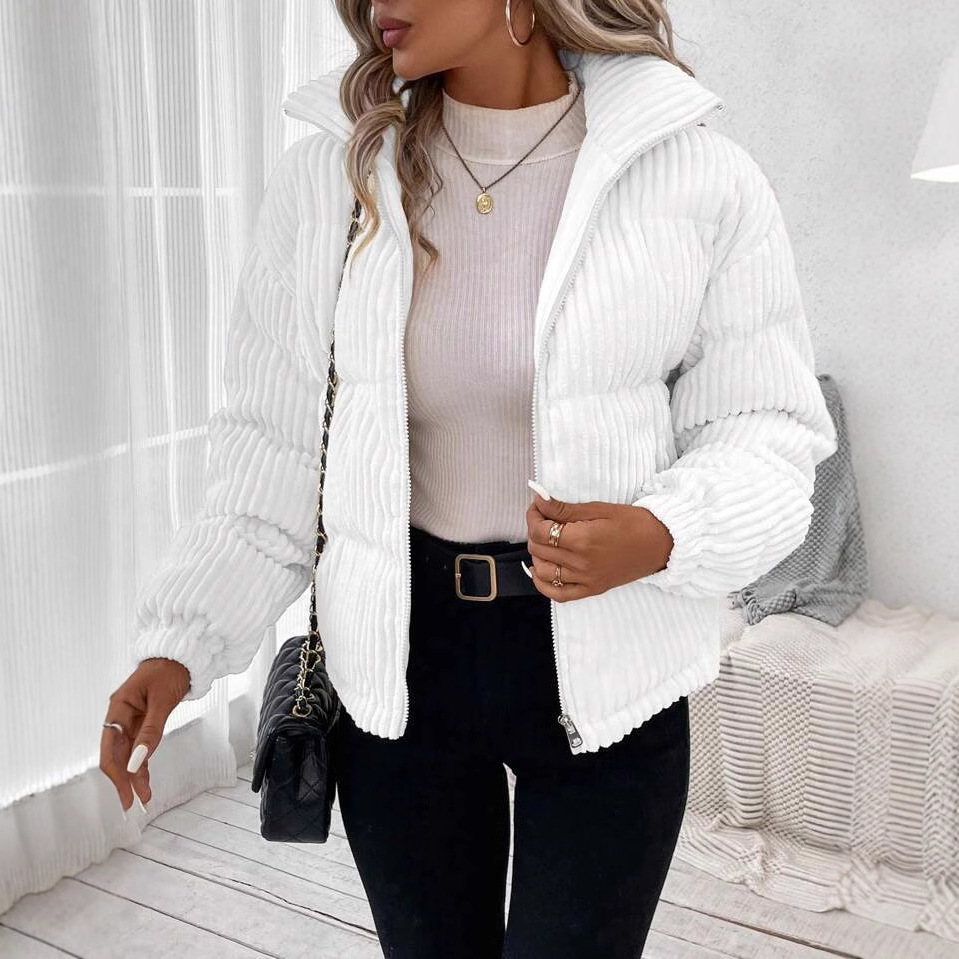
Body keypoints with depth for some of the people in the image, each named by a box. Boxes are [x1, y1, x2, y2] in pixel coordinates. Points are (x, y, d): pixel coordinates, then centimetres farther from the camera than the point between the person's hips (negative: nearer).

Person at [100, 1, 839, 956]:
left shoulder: (700, 178, -8)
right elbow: (275, 447, 1)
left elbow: (767, 428, -2)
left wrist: (662, 536, -23)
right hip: (397, 665, 2)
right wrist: (180, 643, -7)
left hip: (607, 672, -1)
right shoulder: (326, 178, -2)